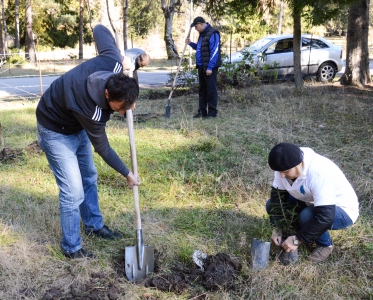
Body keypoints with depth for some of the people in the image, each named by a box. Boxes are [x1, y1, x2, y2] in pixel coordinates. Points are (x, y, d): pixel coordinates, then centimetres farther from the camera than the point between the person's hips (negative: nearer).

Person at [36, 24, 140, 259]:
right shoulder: (91, 111, -41)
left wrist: (123, 56, -5)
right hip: (56, 131, -8)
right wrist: (127, 174, -11)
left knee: (89, 177, 19)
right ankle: (72, 248, 12)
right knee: (73, 191, -8)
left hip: (77, 125, 8)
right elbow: (103, 148, -23)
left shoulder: (112, 64, -29)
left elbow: (99, 30, -9)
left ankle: (94, 224, 39)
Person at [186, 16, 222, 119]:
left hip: (209, 67, -10)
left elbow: (214, 52, -19)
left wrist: (210, 67, -22)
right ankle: (202, 112, 18)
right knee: (202, 90, 12)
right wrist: (191, 44, 14)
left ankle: (212, 112, 1)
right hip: (201, 67, 10)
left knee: (211, 90, -4)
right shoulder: (202, 34, 17)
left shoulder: (213, 34, -13)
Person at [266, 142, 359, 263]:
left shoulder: (319, 173, -38)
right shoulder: (285, 166, -18)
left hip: (342, 210, -7)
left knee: (307, 216, -36)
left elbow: (325, 217, -39)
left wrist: (297, 240, -32)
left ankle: (325, 245, -5)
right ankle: (307, 235, 7)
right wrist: (277, 228, -18)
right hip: (311, 203, 7)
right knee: (272, 205, -7)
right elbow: (277, 196, -8)